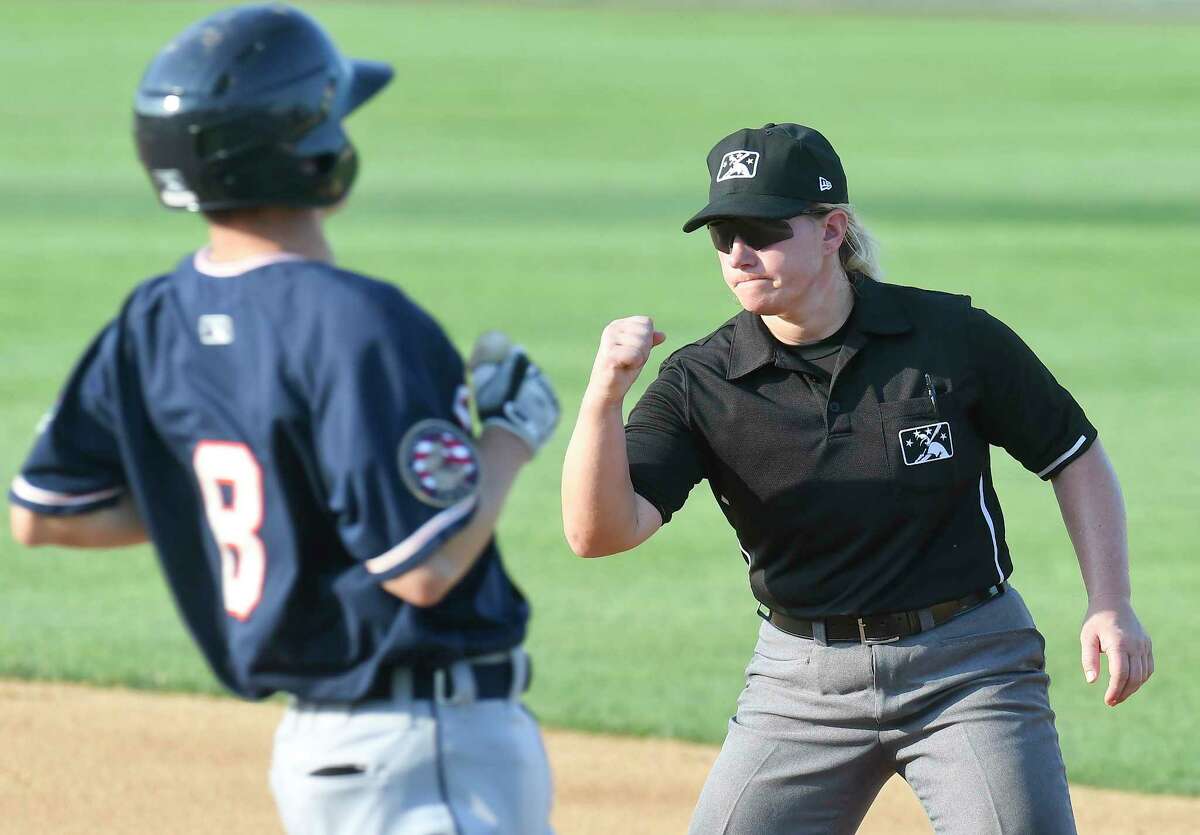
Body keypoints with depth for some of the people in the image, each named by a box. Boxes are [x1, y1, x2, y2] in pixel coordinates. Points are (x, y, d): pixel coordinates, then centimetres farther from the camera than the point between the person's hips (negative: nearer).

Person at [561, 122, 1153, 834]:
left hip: (968, 669, -2)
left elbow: (1075, 456, 4)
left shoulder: (952, 337, -7)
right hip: (804, 687, 2)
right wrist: (604, 396, -32)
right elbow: (599, 531, -17)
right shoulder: (701, 385, -6)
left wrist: (1112, 607, -6)